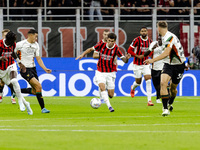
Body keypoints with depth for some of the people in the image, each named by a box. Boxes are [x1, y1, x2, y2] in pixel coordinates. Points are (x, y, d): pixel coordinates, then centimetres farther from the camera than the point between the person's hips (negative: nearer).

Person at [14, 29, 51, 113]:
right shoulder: (20, 44, -10)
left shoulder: (36, 45, 9)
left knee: (35, 91, 2)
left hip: (33, 68, 7)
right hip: (24, 69, -7)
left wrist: (45, 69, 1)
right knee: (38, 86, -20)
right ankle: (43, 108, -15)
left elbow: (38, 59, 11)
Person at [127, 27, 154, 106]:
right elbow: (129, 50, -11)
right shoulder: (137, 40, -11)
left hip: (146, 64, 3)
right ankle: (133, 88, 47)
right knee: (138, 82, 8)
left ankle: (149, 100, -14)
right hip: (137, 64, -3)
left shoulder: (149, 41, 3)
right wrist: (137, 56, -20)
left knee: (148, 81, -13)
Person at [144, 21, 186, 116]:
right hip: (168, 64, 6)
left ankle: (170, 104, 37)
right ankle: (165, 109, -19)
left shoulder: (169, 37, -23)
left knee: (173, 88, 7)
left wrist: (153, 60, -40)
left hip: (178, 65, -6)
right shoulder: (165, 37, 6)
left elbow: (166, 53, -34)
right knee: (163, 83, -17)